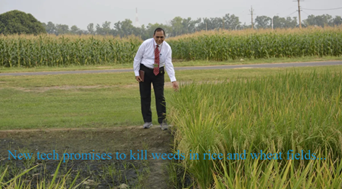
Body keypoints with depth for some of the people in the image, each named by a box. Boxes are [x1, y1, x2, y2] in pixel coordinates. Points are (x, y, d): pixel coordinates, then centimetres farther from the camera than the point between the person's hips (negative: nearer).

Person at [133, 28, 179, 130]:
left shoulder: (167, 47, -11)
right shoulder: (146, 44, -13)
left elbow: (169, 64, -15)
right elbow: (137, 58, -2)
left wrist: (173, 80, -26)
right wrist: (136, 73, -6)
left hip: (159, 72, 0)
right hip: (145, 71, 0)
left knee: (160, 96, -4)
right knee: (145, 97, 3)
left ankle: (162, 121, 1)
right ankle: (147, 121, 13)